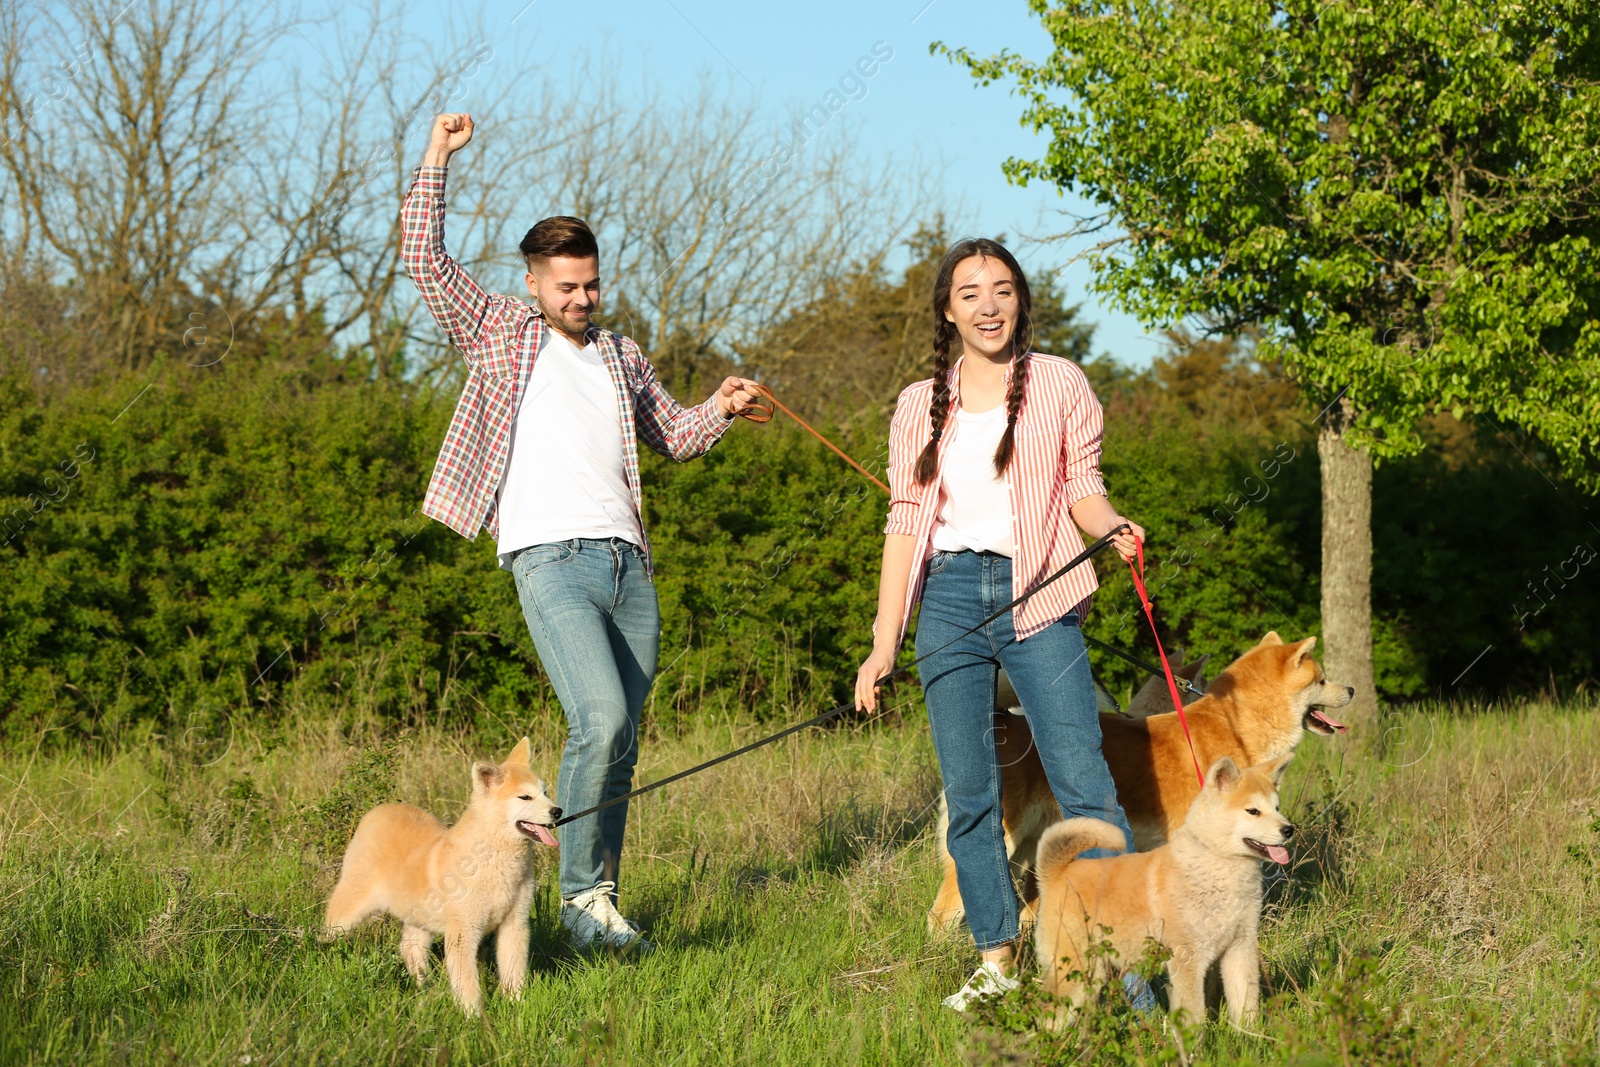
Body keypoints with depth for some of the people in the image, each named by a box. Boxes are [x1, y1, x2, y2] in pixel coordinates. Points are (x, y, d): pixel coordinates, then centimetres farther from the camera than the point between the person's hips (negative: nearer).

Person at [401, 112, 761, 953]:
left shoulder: (621, 356, 22)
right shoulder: (499, 332, 9)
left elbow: (673, 435, 34)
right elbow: (425, 260, 2)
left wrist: (718, 410, 14)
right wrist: (435, 163, 0)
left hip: (628, 563, 6)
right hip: (549, 559, -5)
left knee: (620, 743, 4)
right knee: (600, 718, -22)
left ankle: (598, 901, 11)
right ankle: (583, 891, -11)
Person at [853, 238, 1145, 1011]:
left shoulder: (1060, 383, 6)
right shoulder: (919, 406, 13)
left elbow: (1082, 489, 5)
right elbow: (905, 521, 13)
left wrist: (1112, 528, -19)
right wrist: (884, 645, 8)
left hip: (1038, 598, -3)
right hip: (950, 598, 3)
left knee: (1081, 780, -11)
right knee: (968, 793, 1)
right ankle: (997, 958, 10)